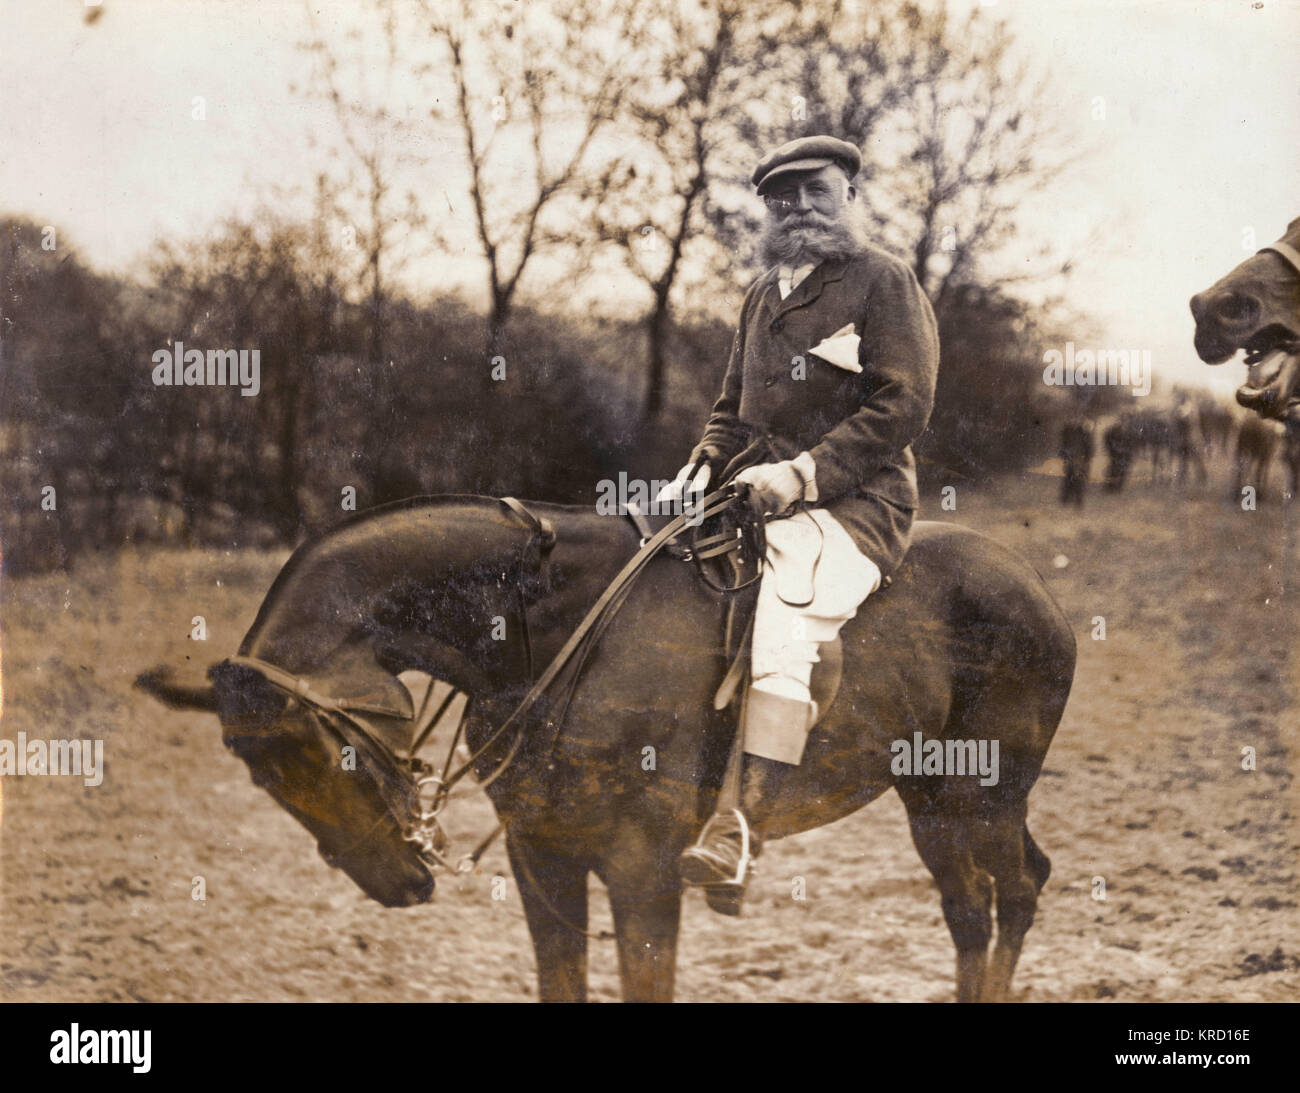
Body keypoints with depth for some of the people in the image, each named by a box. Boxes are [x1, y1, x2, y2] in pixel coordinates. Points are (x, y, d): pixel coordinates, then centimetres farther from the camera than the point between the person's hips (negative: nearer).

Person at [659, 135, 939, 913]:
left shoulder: (885, 282, 0)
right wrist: (703, 470, 7)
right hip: (759, 499, 8)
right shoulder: (765, 295, 22)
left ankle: (737, 834, -40)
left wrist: (801, 473, -18)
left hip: (853, 503, -8)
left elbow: (903, 406, -10)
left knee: (781, 624, -32)